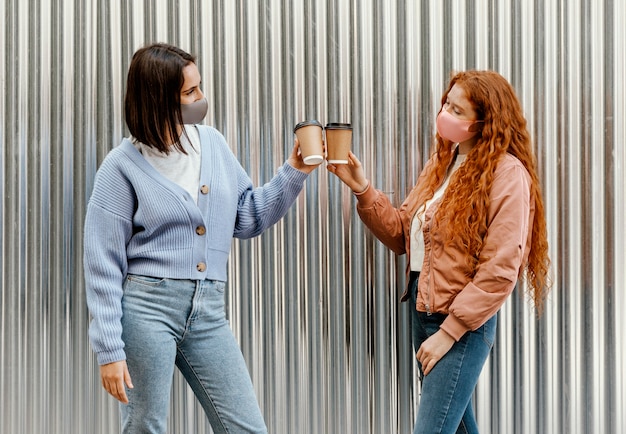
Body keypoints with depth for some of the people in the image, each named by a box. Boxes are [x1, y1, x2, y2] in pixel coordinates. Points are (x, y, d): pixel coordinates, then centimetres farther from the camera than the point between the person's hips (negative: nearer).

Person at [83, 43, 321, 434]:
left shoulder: (213, 143, 9)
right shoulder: (124, 165, -5)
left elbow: (247, 219, 15)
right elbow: (103, 265, -5)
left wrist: (294, 172, 4)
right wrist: (109, 351, -9)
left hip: (207, 312, 4)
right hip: (147, 306, -4)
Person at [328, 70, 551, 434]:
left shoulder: (507, 174, -14)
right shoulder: (442, 163, 10)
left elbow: (499, 271, -17)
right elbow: (402, 234, 9)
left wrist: (449, 331, -16)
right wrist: (362, 189, -4)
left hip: (464, 323, -8)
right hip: (423, 309, 8)